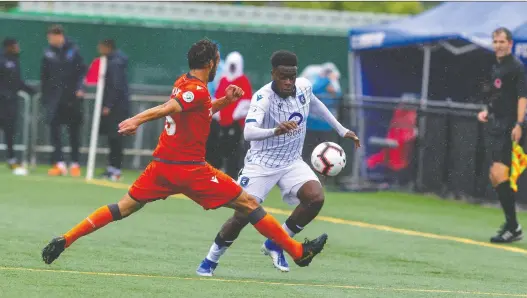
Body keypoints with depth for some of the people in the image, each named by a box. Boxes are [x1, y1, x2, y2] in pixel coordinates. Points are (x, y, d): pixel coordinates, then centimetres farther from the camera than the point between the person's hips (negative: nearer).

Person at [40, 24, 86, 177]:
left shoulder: (73, 50, -2)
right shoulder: (48, 53, 4)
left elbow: (82, 70, -1)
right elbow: (44, 76, 9)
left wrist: (79, 88, -13)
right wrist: (44, 95, 7)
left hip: (72, 96, -1)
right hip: (54, 97, 2)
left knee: (74, 130, 5)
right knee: (54, 128, -9)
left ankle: (75, 164, 14)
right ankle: (59, 163, -10)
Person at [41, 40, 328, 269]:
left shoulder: (183, 82, 13)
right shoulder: (197, 90, -14)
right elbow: (167, 109, -30)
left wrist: (225, 100, 17)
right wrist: (137, 120, -45)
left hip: (163, 165, 8)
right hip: (190, 169, -8)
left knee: (125, 207, 11)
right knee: (248, 204, 0)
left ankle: (65, 240, -1)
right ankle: (299, 252, 2)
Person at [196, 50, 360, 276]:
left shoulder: (304, 87, -7)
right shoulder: (263, 97, -25)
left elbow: (315, 105, 18)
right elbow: (248, 132, -41)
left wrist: (341, 130, 23)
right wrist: (275, 131, -59)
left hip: (292, 162, 4)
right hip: (261, 162, -4)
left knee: (316, 198, -21)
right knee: (242, 216, -9)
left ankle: (275, 244, -1)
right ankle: (210, 261, 16)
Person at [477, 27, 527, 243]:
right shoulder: (495, 67, 18)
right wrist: (487, 112, 15)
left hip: (509, 128, -9)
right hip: (496, 127, 9)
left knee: (499, 174, -17)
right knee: (496, 177, 11)